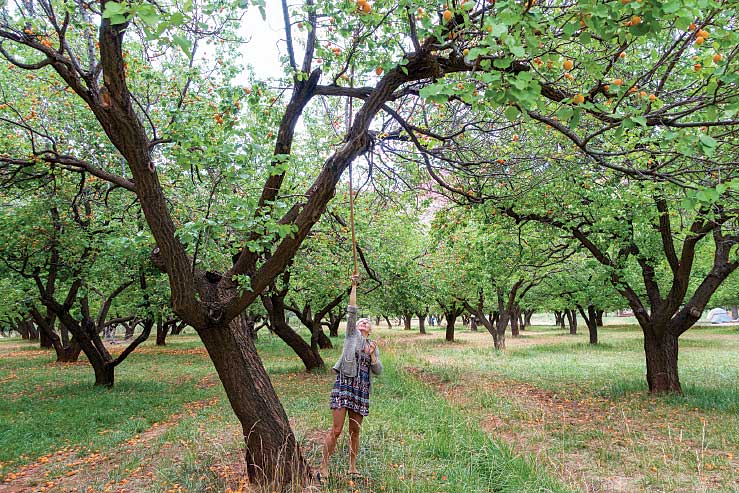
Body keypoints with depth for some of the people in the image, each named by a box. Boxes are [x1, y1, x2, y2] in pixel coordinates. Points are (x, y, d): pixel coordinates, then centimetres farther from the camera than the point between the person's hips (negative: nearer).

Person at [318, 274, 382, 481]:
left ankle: (352, 468, 21)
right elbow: (352, 311, -3)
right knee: (336, 430, -7)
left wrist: (372, 355, -7)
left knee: (355, 431, 10)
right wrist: (354, 286, -7)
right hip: (345, 383, -4)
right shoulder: (352, 335, 7)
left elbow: (378, 371, 10)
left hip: (362, 389, 4)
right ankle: (323, 468, 1)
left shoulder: (373, 346, 17)